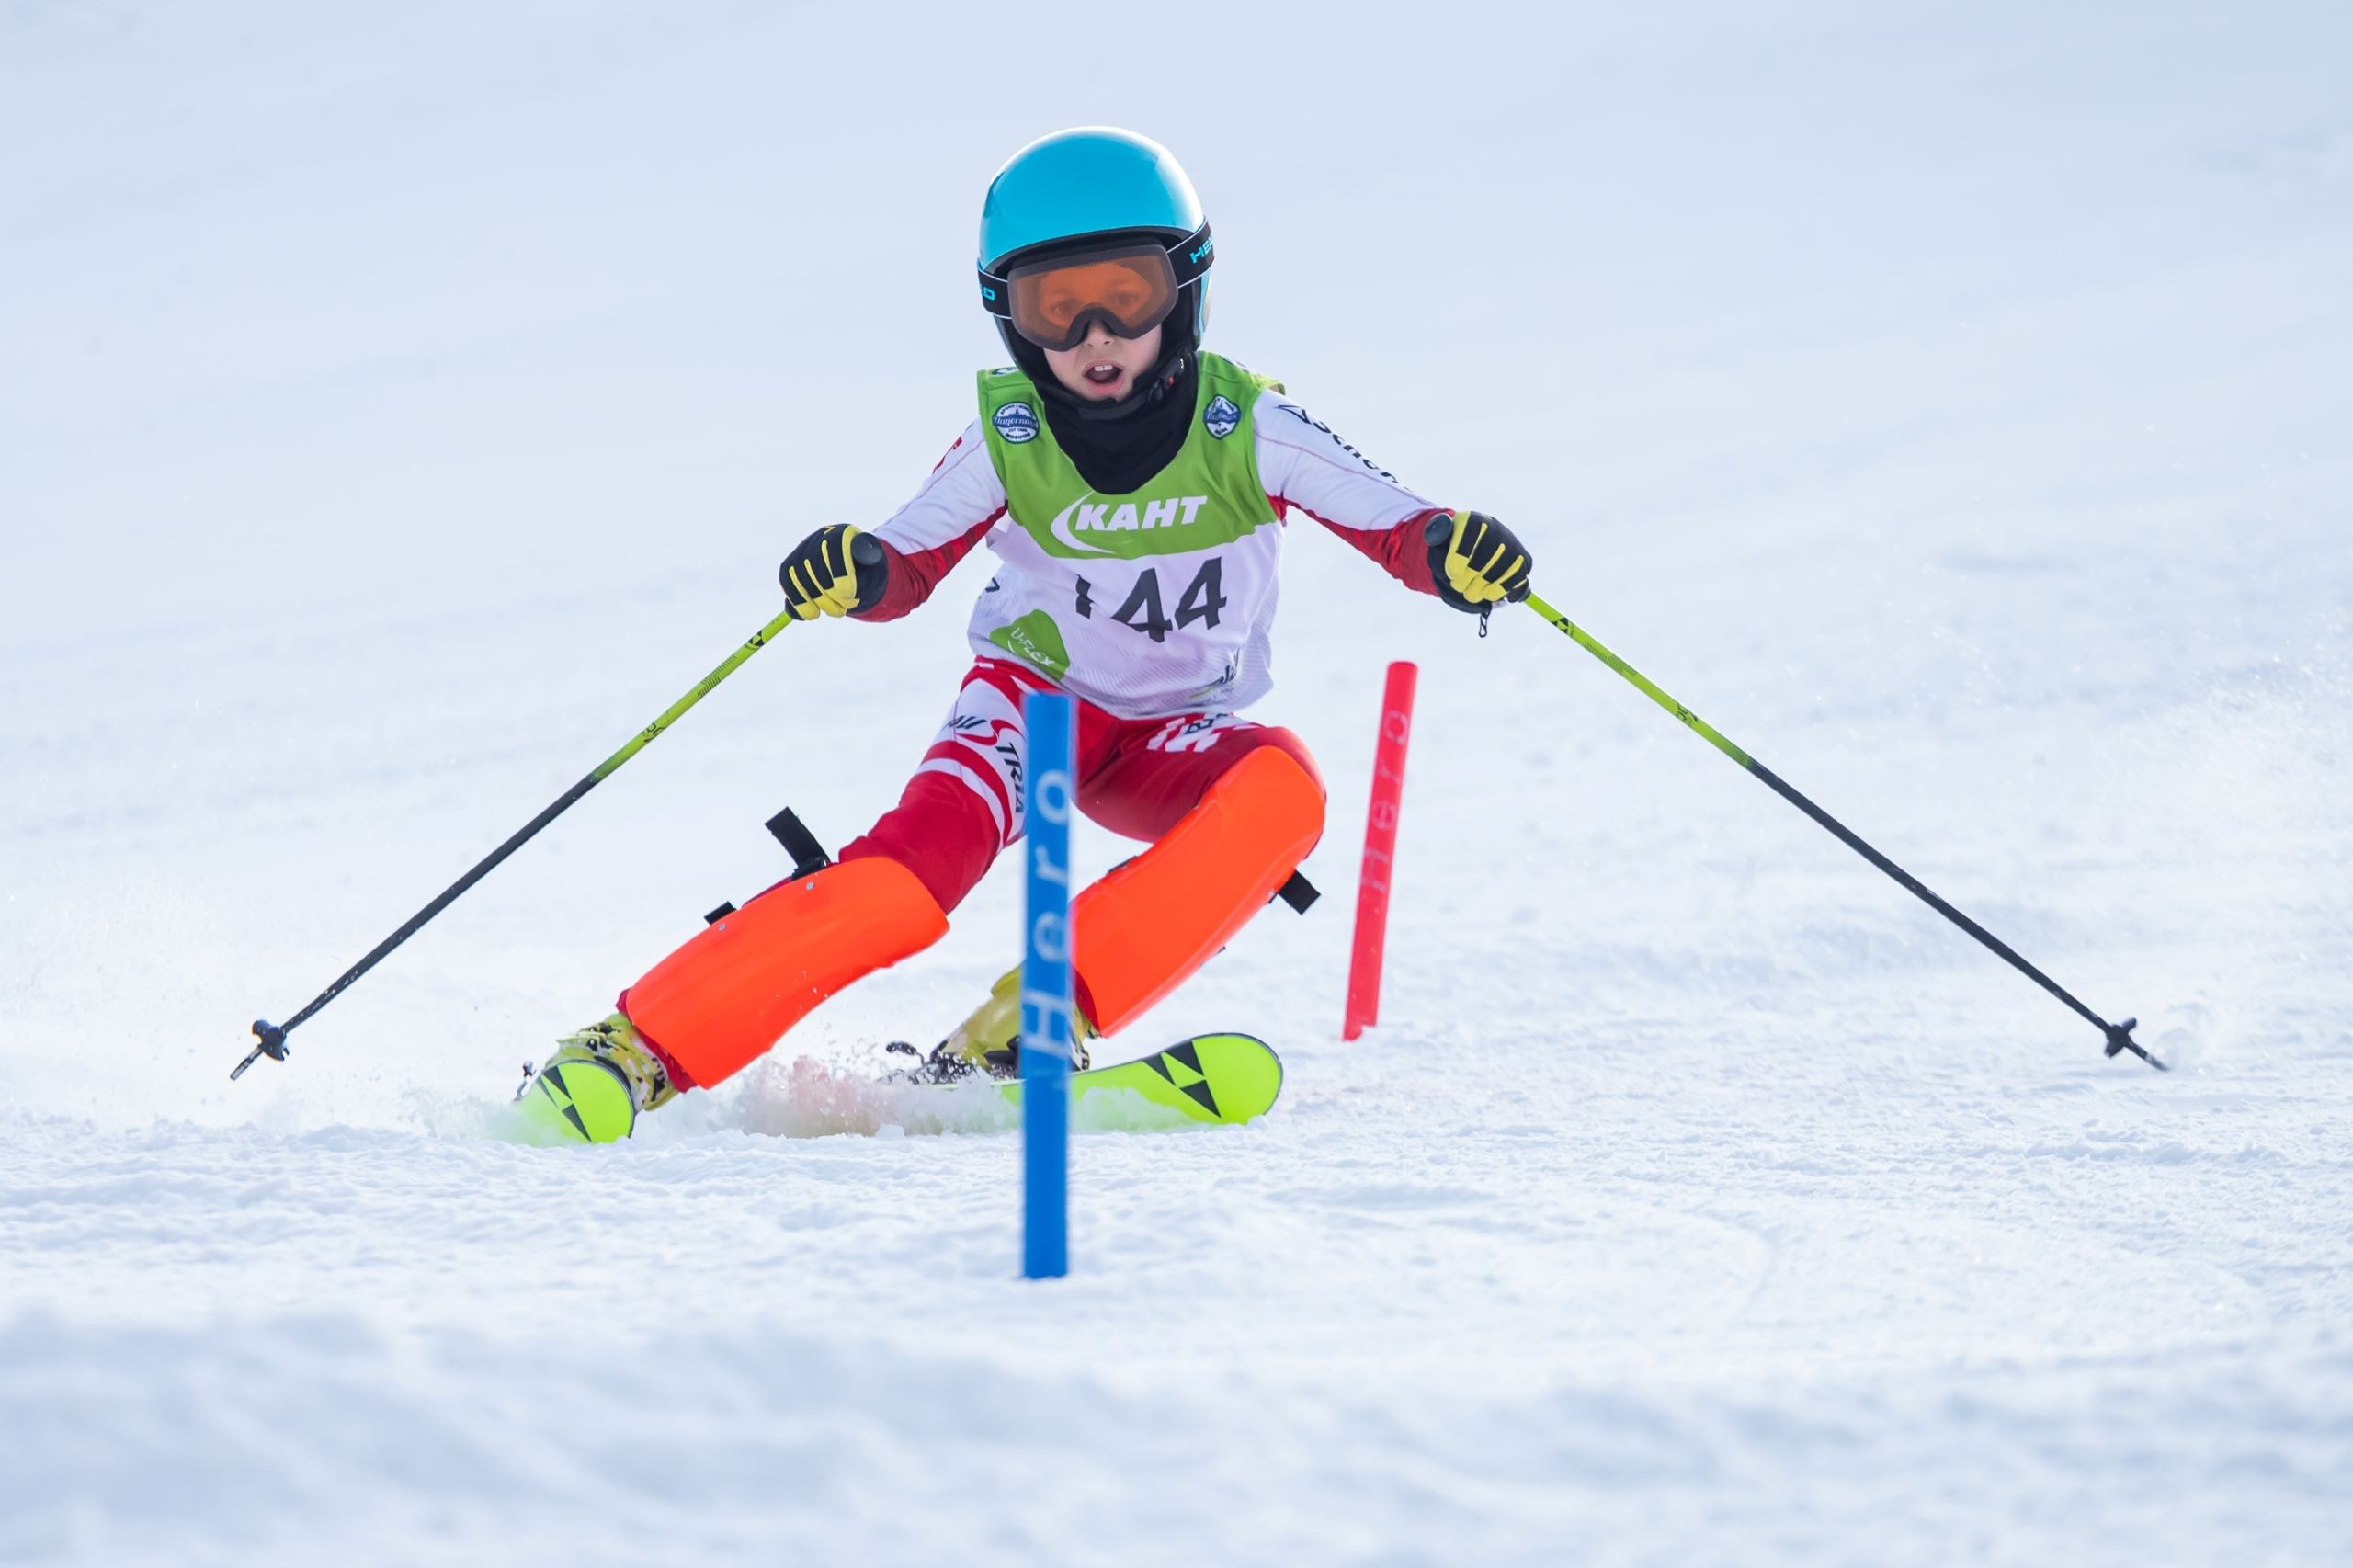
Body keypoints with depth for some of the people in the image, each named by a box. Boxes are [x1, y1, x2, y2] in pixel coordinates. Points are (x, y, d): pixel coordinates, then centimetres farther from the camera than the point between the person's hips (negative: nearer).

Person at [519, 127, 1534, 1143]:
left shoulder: (1246, 429, -14)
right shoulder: (1009, 439, -12)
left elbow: (1392, 528, -17)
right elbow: (910, 563, -8)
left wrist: (1450, 548, -40)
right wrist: (852, 573, -31)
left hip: (1174, 739, 1)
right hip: (1033, 695, -1)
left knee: (1281, 789, -34)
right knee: (916, 870, -30)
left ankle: (1030, 1022, -33)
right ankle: (637, 1051, -26)